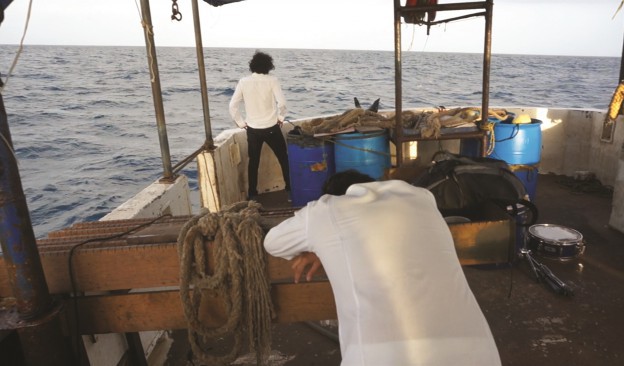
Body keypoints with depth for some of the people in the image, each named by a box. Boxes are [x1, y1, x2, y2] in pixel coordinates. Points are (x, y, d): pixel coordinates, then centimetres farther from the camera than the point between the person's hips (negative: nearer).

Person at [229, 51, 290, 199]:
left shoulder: (243, 82, -3)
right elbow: (282, 102, -17)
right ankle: (290, 189, 18)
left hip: (252, 129, 2)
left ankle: (252, 194, 20)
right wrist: (280, 117, 0)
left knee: (253, 162, 15)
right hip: (271, 128, -2)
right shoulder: (272, 80, -9)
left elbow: (233, 106, -4)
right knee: (284, 159, 13)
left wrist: (241, 123, 6)